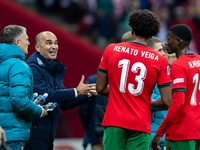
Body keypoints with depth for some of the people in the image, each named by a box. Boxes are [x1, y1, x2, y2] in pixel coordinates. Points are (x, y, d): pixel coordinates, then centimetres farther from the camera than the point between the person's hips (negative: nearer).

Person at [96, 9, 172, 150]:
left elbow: (100, 88, 8)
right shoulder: (160, 60, -1)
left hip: (114, 122, 1)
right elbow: (166, 101, -3)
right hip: (141, 125, -1)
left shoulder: (111, 50, 4)